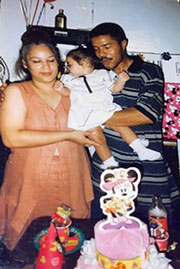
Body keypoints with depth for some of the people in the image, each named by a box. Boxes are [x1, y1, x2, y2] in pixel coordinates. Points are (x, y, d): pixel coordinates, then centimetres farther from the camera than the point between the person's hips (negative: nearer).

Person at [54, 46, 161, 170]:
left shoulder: (101, 74, 14)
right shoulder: (70, 79, 15)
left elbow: (114, 88, 15)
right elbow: (68, 91, 0)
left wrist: (120, 81, -3)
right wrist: (61, 89, -21)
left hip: (106, 109, 1)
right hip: (87, 116, -1)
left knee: (122, 125, -6)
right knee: (99, 139, -8)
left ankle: (141, 150, 3)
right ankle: (109, 164, 5)